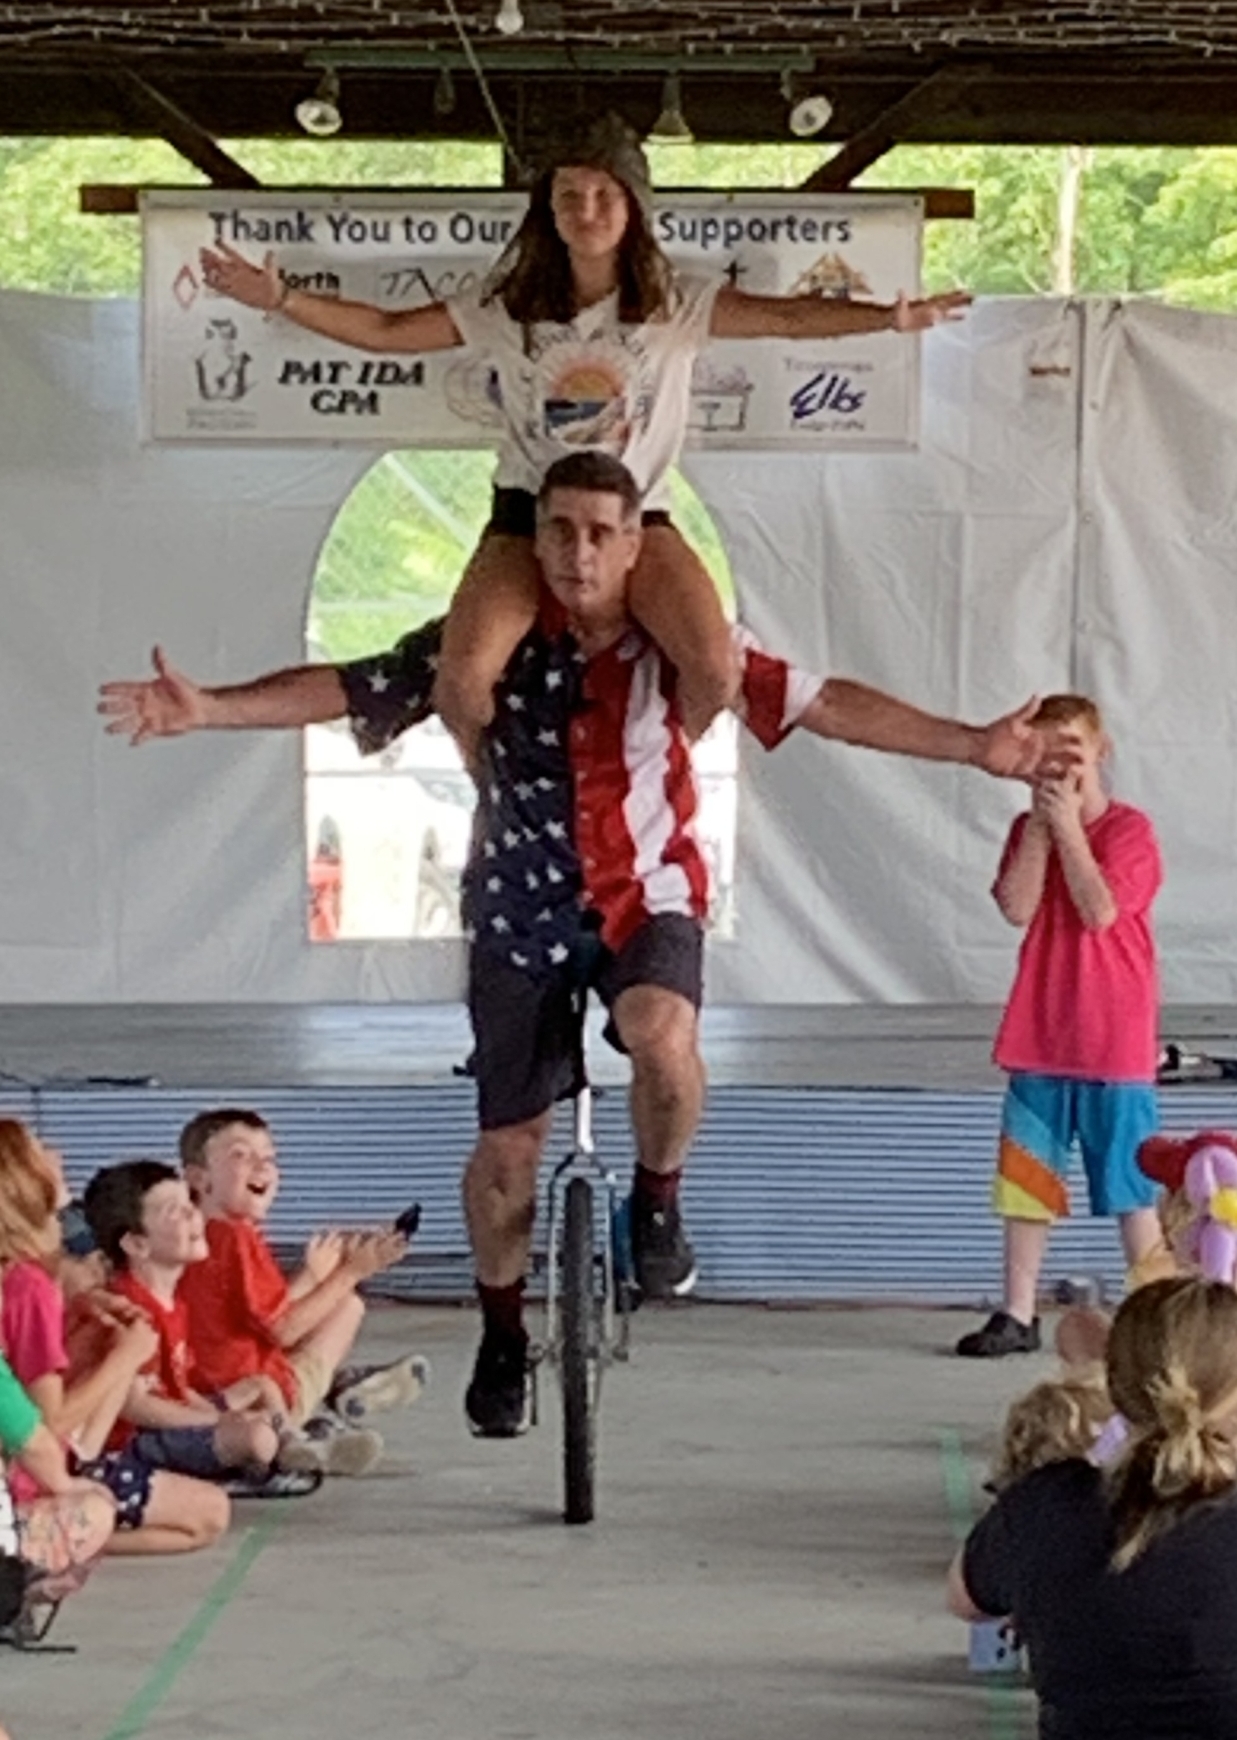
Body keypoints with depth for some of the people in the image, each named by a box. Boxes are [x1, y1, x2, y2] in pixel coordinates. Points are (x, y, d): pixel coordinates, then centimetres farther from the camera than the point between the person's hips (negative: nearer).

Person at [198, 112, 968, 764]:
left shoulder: (678, 303, -2)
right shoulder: (506, 306, 1)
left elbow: (784, 315, -12)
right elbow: (388, 331, 5)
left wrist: (886, 317, -28)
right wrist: (282, 299, -5)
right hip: (527, 517, 1)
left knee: (714, 669, -25)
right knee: (462, 682, -24)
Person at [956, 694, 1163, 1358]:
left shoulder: (1130, 829, -4)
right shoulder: (1029, 830, 9)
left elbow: (1100, 911, -19)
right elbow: (1017, 908, -7)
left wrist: (1068, 825, -16)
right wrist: (1040, 824, -10)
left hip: (1116, 1043, -4)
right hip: (1039, 1038, 5)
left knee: (1131, 1185, 1)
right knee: (1025, 1177, 7)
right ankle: (1017, 1315, 15)